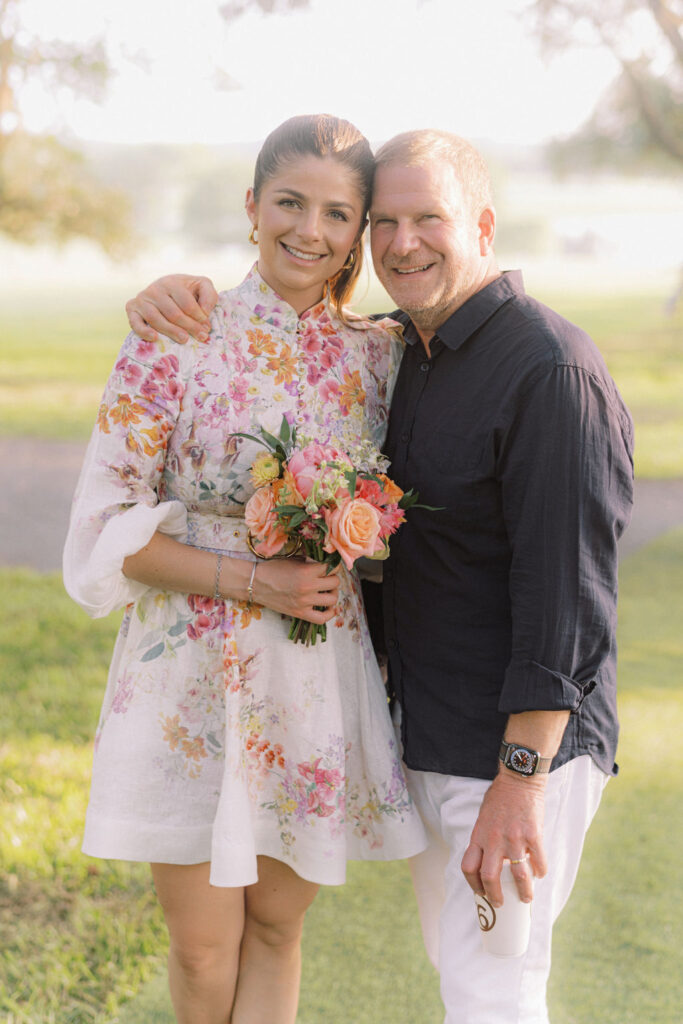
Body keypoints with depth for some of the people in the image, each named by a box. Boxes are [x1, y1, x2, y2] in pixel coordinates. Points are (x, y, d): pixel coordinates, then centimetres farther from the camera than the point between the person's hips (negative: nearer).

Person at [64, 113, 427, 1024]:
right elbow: (109, 528, -8)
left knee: (276, 929, 12)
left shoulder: (381, 354, 2)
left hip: (323, 684, 3)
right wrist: (251, 580, -17)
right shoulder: (175, 346, -8)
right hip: (191, 682, -2)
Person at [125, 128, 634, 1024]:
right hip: (427, 741, 9)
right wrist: (188, 292, -2)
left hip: (520, 748, -9)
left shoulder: (551, 372, -20)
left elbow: (566, 592, -23)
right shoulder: (402, 349, 8)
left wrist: (519, 783, -24)